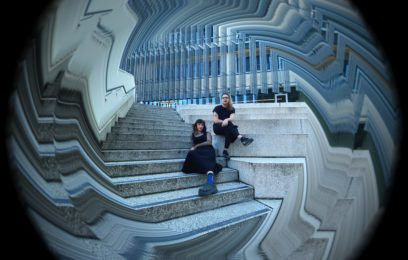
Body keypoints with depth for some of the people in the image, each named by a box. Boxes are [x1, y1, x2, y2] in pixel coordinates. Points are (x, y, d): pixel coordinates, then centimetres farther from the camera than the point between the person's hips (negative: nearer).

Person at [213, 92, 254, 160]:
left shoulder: (232, 109, 7)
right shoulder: (217, 108, 0)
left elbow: (232, 118, -14)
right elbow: (215, 120, -9)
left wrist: (227, 120, -36)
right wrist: (224, 121, -14)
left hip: (227, 128, 3)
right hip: (217, 127, -3)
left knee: (229, 132, -35)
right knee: (229, 124, -35)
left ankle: (225, 151, -32)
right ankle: (241, 138, -51)